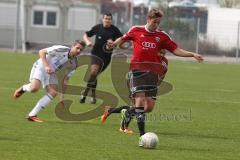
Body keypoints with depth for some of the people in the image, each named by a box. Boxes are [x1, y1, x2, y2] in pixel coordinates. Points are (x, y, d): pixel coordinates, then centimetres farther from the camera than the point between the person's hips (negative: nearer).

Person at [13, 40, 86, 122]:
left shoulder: (74, 63, -1)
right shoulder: (61, 50, -21)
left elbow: (65, 79, 8)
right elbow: (42, 52, -17)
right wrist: (46, 66, -28)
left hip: (51, 73, 7)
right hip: (41, 67, -7)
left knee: (53, 93, -15)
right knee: (34, 88, -31)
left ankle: (32, 115, -11)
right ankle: (23, 89, 8)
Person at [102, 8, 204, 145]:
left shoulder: (162, 36, 8)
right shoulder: (136, 31, 5)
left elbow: (176, 50, 6)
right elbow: (124, 38, 20)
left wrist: (192, 54, -6)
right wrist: (115, 43, 0)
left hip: (152, 72, 3)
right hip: (137, 70, -3)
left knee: (150, 106, 0)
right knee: (140, 101, -17)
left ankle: (127, 113, 31)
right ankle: (142, 136, -18)